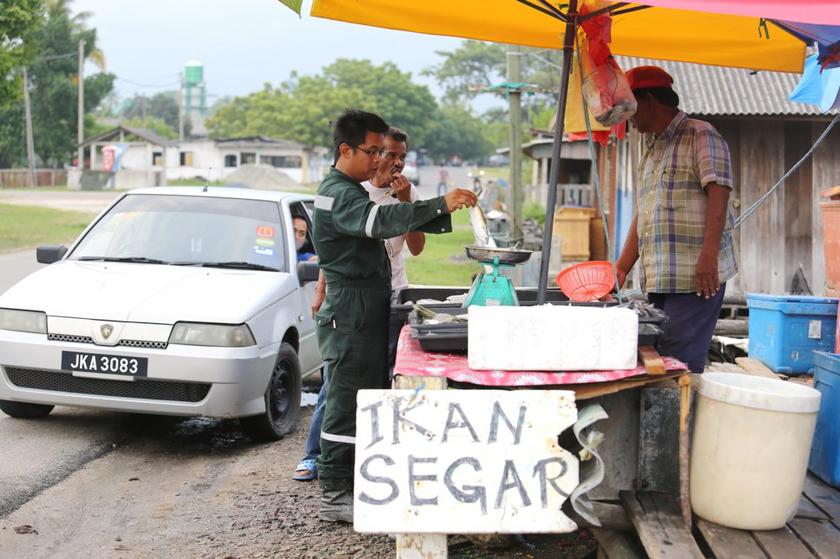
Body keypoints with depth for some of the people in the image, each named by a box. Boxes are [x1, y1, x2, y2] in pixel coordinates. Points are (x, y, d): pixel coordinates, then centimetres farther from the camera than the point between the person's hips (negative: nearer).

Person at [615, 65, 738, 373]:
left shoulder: (700, 136, -3)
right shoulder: (651, 149, 23)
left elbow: (718, 195, -15)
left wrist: (708, 256, -24)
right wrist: (622, 268, 18)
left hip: (695, 277, -8)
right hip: (658, 279, 8)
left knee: (680, 363, -11)